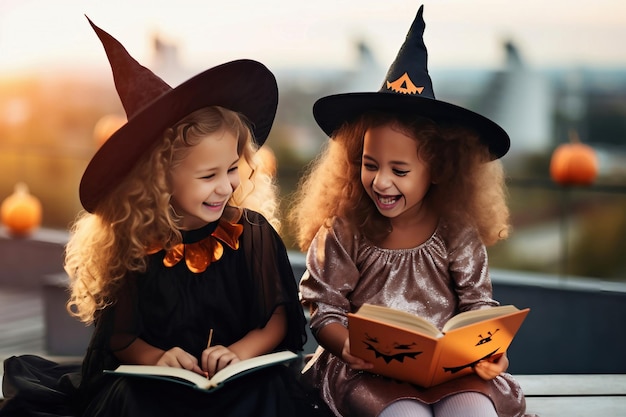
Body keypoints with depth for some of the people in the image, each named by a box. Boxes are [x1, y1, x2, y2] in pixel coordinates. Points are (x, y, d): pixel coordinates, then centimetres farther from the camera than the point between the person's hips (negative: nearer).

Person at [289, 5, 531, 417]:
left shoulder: (458, 232, 0)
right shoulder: (344, 231, -2)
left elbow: (477, 306, 5)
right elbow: (324, 309, 0)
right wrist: (346, 346, -22)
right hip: (367, 368, -1)